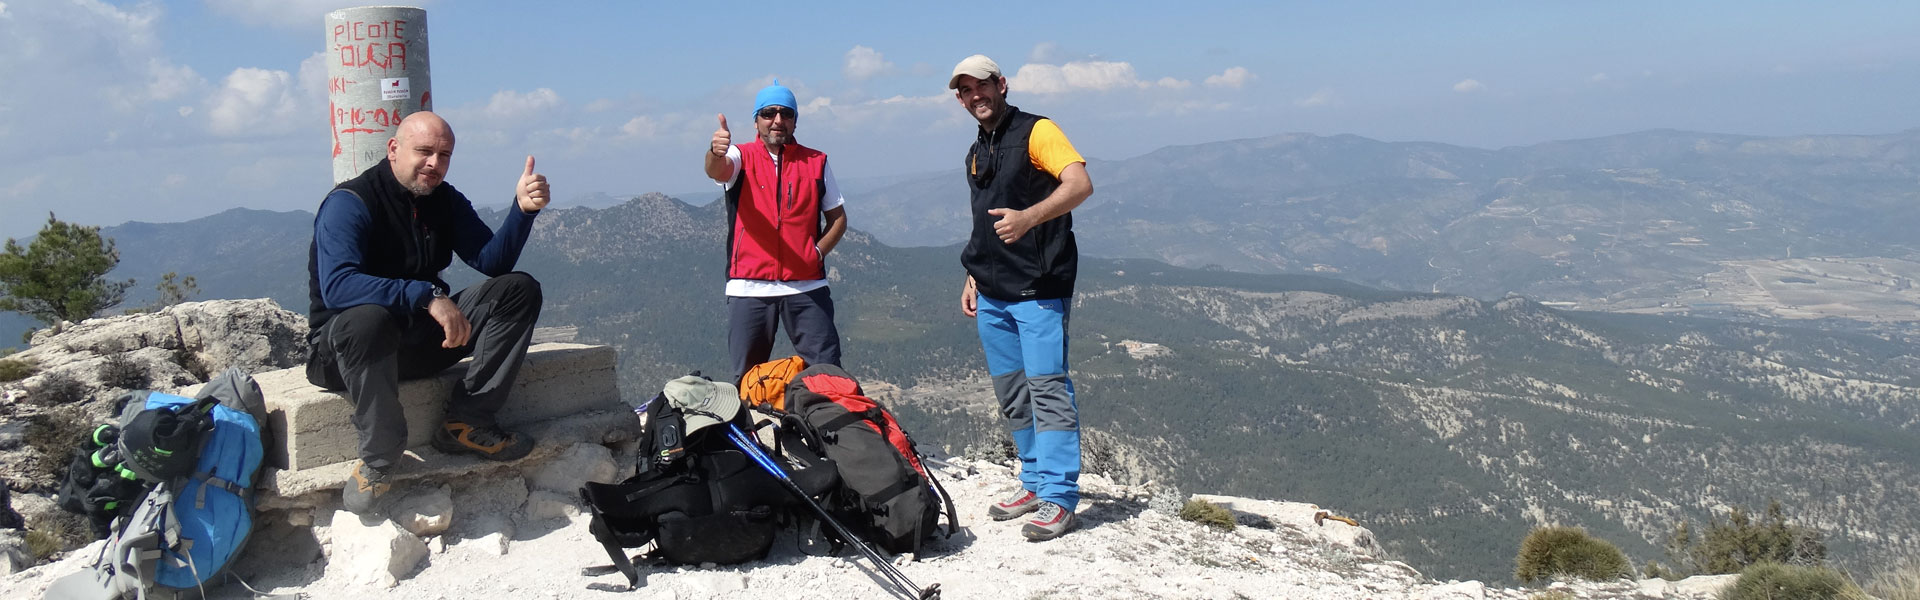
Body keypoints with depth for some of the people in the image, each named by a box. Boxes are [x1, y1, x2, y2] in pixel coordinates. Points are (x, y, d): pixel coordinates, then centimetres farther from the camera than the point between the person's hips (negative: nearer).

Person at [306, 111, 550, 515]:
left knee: (518, 290, -8)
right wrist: (428, 296, -41)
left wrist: (523, 209, -19)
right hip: (345, 346, -6)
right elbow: (336, 286, -31)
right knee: (369, 318, -42)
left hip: (422, 337, 7)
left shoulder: (446, 201, 7)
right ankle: (378, 457, -23)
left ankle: (466, 424, -14)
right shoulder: (349, 203, -15)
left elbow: (492, 261, -2)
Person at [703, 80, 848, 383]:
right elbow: (716, 170, -19)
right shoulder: (741, 157, 5)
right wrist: (716, 153, -42)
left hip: (807, 287, 1)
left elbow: (838, 216, 15)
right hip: (749, 288, -1)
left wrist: (818, 251, -1)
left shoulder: (816, 162, 10)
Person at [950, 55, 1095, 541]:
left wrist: (1027, 217, -33)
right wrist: (974, 276, 22)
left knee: (1047, 387, -10)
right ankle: (1035, 482, 20)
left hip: (1039, 287, -8)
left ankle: (1059, 496, -6)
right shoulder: (976, 154, 20)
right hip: (991, 295, 8)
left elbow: (1080, 184, -20)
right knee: (1011, 392, 10)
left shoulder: (1036, 131, -5)